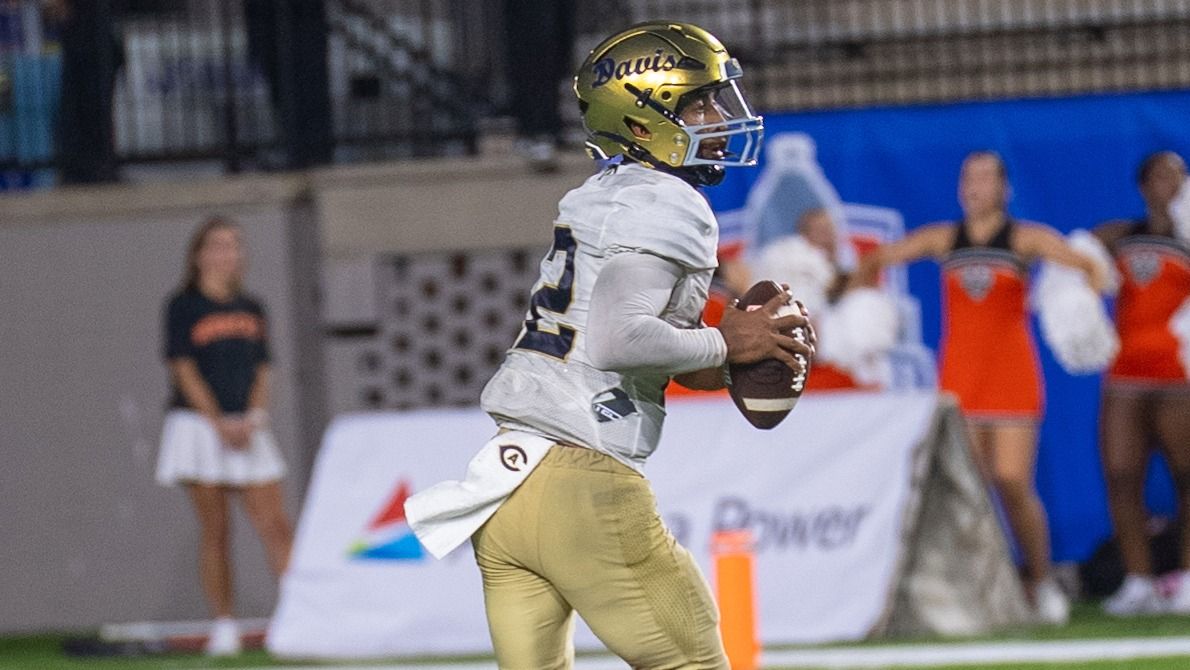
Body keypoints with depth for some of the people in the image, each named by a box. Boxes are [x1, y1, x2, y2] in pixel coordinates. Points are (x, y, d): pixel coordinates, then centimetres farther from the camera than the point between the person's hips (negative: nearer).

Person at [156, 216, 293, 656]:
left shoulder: (251, 310, 14)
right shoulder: (183, 307, -1)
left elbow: (262, 371, 12)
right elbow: (184, 371, -6)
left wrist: (253, 418, -6)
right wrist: (221, 424, -12)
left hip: (247, 429, 4)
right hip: (199, 424, -4)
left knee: (275, 526, -6)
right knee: (215, 531, -4)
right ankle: (223, 628, 0)